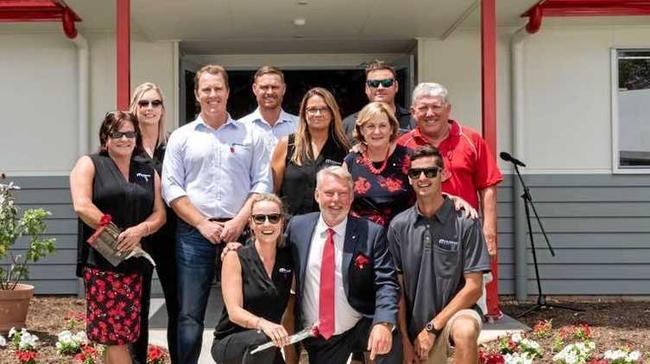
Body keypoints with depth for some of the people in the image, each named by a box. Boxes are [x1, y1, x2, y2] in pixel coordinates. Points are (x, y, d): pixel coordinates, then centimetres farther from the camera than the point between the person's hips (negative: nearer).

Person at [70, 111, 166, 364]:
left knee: (120, 334, 5)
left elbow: (160, 214, 11)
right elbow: (82, 205, -9)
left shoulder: (148, 173, 18)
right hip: (101, 260, -4)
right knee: (115, 335, -7)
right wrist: (118, 235, -12)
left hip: (134, 262, 5)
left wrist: (140, 230, -11)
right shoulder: (89, 165, 4)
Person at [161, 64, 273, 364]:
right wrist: (203, 224, -7)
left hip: (240, 232, 1)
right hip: (194, 234, 0)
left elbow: (263, 183, 4)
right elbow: (171, 188, 2)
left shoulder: (249, 135, 9)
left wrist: (240, 220, -9)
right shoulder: (181, 137, 8)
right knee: (190, 315, -1)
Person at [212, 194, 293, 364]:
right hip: (229, 342, -3)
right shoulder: (235, 258, -8)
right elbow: (234, 312, -17)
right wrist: (262, 324, -35)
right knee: (262, 338, -33)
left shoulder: (289, 259, 3)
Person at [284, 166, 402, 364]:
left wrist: (384, 324, -30)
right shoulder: (298, 226, 1)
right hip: (316, 337, 3)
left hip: (361, 329, -3)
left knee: (390, 340, -30)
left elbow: (386, 284, -13)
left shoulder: (372, 233, -7)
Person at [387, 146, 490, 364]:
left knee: (465, 330, -35)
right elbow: (397, 288, 4)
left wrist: (432, 328, -12)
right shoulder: (399, 225, 2)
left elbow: (474, 287, -8)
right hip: (414, 325, 4)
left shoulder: (465, 223, -7)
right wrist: (404, 340, -3)